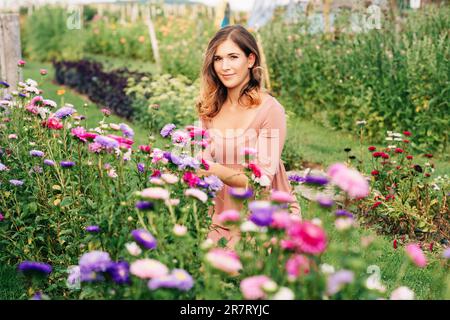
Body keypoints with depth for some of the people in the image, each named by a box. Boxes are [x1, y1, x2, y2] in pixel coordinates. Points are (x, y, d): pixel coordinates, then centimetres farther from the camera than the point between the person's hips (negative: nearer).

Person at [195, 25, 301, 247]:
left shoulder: (270, 110, -13)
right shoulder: (210, 108, 3)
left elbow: (263, 180, -17)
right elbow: (205, 160, 8)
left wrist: (217, 171, -32)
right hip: (223, 220, 5)